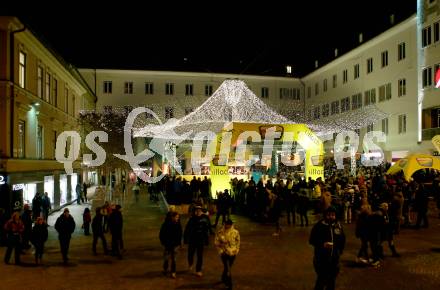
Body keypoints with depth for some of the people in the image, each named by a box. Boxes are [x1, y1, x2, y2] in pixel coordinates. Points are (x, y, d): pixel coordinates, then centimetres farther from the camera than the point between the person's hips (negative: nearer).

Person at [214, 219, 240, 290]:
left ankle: (224, 278, 45)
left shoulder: (235, 232, -9)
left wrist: (236, 250, -1)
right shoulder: (220, 232, -14)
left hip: (232, 253, 3)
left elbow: (238, 242, 6)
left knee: (227, 267, 19)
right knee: (227, 269, -7)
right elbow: (217, 243, -4)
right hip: (224, 253, -2)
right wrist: (221, 251, -9)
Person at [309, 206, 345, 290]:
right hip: (321, 258, -4)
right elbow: (312, 240, -10)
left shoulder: (338, 226, 2)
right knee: (321, 279, -3)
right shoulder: (318, 226, -12)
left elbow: (342, 239, 15)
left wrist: (340, 250, 7)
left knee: (332, 280, 16)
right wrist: (322, 244, -23)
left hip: (334, 258, 5)